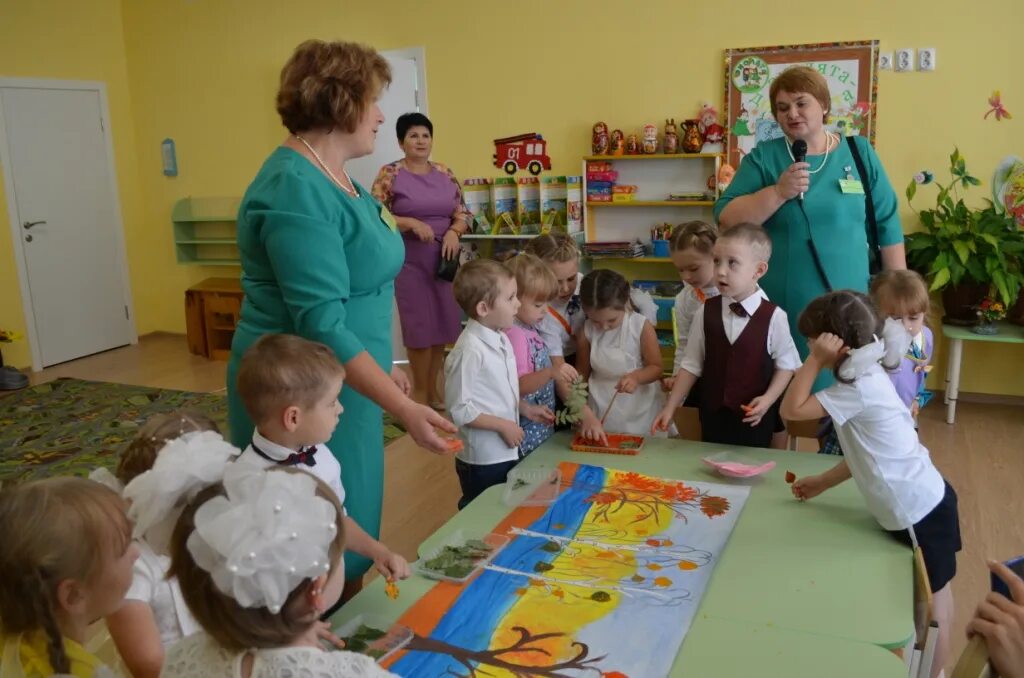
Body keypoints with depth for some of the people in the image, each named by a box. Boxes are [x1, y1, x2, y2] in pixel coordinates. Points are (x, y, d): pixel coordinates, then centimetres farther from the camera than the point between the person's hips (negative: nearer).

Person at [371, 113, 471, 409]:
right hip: (409, 261, -4)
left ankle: (433, 389, 24)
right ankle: (419, 391, 18)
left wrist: (454, 231, -8)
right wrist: (412, 223, -20)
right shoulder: (390, 174, -4)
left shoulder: (445, 174, 9)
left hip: (445, 260, 5)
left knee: (443, 326, 8)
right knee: (420, 327, 0)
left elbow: (463, 213, 12)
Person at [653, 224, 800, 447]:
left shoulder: (774, 316, -12)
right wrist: (670, 407, -2)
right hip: (713, 414, 2)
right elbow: (691, 364, 0)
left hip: (754, 416, -2)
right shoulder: (705, 312, -4)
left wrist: (768, 400, -14)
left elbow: (786, 364, -1)